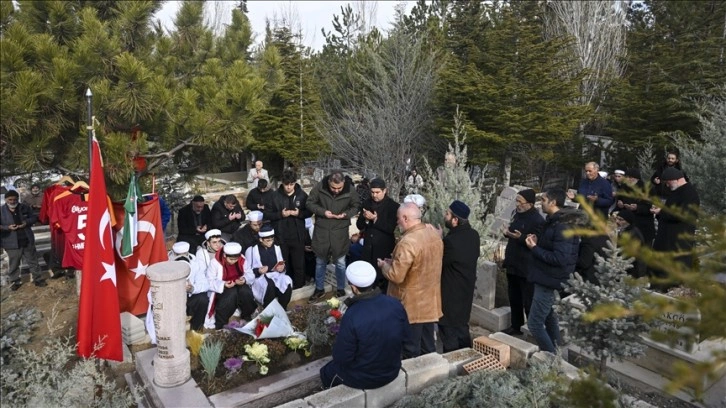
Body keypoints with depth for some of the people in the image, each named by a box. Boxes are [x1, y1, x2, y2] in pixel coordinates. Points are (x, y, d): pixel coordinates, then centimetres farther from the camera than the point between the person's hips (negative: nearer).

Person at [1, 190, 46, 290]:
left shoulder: (24, 207, 2)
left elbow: (34, 217, 9)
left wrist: (26, 222, -10)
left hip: (27, 240, 2)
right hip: (12, 243, -2)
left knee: (33, 261, 10)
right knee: (13, 264, 8)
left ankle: (38, 279, 20)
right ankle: (15, 281, 23)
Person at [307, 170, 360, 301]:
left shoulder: (350, 189, -15)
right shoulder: (320, 187, -15)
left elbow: (356, 207, 0)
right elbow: (310, 202, -3)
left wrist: (346, 214, -19)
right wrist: (323, 212, -19)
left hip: (340, 231, -1)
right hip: (321, 230, 1)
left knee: (340, 263, 12)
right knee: (320, 262, 15)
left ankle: (341, 289, 31)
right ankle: (319, 289, 32)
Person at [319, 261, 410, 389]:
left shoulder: (352, 316, -32)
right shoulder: (395, 304, -16)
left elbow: (342, 357, -21)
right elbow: (404, 336, -1)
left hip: (364, 378, -5)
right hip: (393, 370, 5)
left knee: (327, 372, 24)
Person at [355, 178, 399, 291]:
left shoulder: (393, 206, -8)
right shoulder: (367, 203, 5)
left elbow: (391, 228, -14)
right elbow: (359, 226, 6)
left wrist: (375, 219, -21)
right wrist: (366, 219, -15)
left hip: (384, 249, -4)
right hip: (368, 248, 4)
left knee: (382, 278, 4)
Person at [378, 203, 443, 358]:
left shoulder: (407, 243, -27)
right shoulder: (434, 234, 1)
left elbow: (396, 276, -25)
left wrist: (384, 265, -4)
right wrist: (396, 262, 13)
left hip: (412, 305, -8)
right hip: (430, 301, 8)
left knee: (411, 351, 9)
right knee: (428, 347, 21)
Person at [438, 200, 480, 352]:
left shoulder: (451, 241, -29)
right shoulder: (473, 235, -2)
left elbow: (437, 263, -16)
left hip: (451, 294, -9)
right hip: (466, 290, 9)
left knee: (449, 332, 7)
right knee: (462, 328, 23)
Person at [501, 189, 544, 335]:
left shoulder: (537, 220, -18)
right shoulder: (517, 213, 9)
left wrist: (520, 237, -32)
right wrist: (508, 232, 1)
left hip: (527, 268, -9)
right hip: (512, 264, 9)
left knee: (528, 301, 1)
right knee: (514, 298, 18)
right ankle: (516, 326, 32)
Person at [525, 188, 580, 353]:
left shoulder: (562, 226, -21)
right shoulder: (553, 222, 9)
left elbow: (560, 258, -28)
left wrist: (534, 248, -22)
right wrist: (537, 242, 1)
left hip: (548, 281, -10)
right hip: (548, 279, 10)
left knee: (534, 323, -6)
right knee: (549, 319, 20)